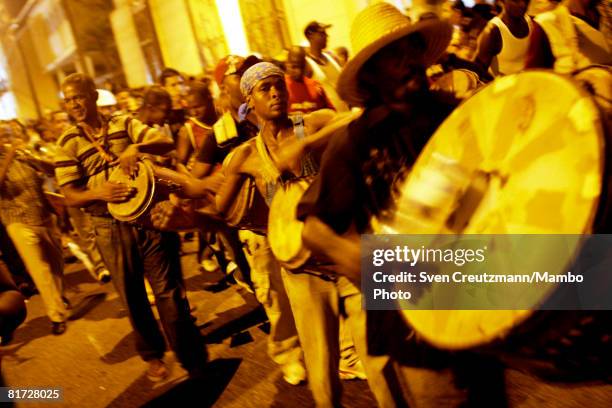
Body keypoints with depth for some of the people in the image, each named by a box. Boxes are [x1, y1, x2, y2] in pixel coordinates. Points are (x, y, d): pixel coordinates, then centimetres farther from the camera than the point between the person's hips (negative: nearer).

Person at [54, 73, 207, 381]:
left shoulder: (124, 123, 4)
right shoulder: (68, 143, 2)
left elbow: (166, 142, -6)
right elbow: (70, 196, -2)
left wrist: (136, 147, -24)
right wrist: (99, 193, -22)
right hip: (111, 227, 1)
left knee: (168, 289, 3)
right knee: (132, 296, 12)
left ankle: (192, 356, 16)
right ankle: (152, 355, 33)